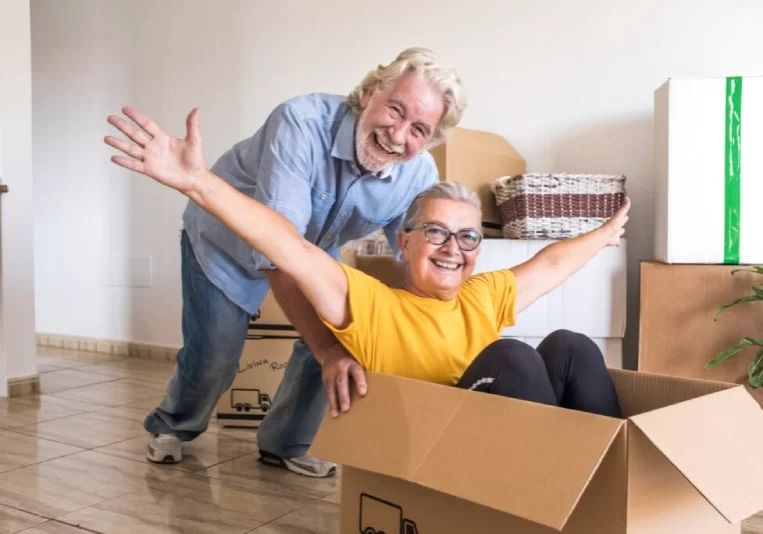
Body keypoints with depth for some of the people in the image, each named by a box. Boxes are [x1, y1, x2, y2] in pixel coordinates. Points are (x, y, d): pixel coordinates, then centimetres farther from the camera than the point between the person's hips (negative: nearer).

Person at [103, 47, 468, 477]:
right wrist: (326, 349, -54)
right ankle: (171, 427, 28)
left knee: (337, 336, -9)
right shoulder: (302, 123, -42)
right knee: (215, 355, -6)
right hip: (226, 240, -4)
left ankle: (286, 445, 16)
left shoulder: (420, 177, -26)